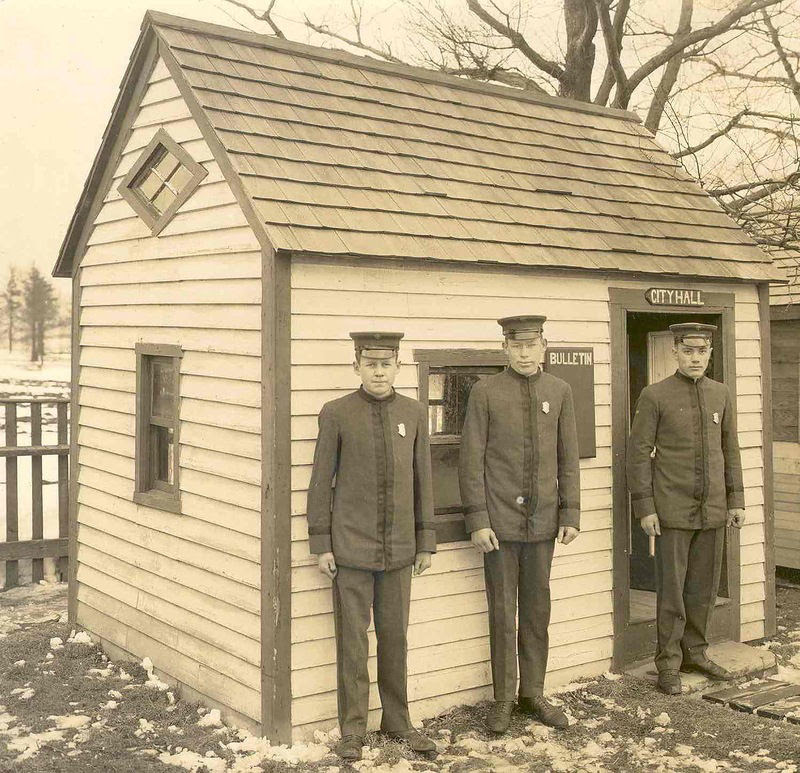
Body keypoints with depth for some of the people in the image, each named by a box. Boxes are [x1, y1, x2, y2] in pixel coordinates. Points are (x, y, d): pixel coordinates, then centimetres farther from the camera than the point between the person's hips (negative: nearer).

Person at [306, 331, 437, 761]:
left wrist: (426, 543, 4)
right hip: (351, 547, -3)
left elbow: (421, 481, 6)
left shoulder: (413, 413, 2)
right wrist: (320, 545, -7)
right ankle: (352, 730, 15)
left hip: (397, 548, 3)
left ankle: (396, 721, 25)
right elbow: (321, 482, -5)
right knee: (352, 639, 3)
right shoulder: (336, 414, -7)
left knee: (394, 636, 12)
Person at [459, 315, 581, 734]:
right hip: (499, 522, -3)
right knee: (502, 611, 5)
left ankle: (533, 692, 24)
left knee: (537, 609, 11)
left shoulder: (559, 391, 5)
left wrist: (570, 515, 2)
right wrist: (477, 521, -11)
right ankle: (503, 699, 17)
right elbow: (471, 461, -6)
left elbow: (568, 459, 7)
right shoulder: (485, 392, -4)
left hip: (542, 522, 3)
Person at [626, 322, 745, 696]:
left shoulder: (720, 393, 9)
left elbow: (730, 450, 14)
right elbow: (638, 453, -7)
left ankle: (695, 653, 26)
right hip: (673, 510, -5)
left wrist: (736, 499, 9)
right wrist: (644, 508, -11)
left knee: (705, 587, 11)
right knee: (671, 589, 1)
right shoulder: (655, 395, -5)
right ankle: (668, 664, 11)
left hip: (712, 510, 5)